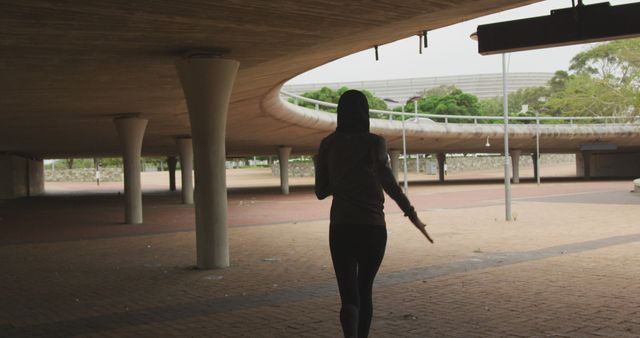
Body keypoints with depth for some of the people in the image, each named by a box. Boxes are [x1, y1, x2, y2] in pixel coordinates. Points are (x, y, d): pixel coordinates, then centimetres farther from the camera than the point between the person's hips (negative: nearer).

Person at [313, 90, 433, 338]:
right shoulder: (374, 142, -4)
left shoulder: (328, 145, 3)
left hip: (340, 229, 1)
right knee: (365, 289, 20)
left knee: (349, 296, -2)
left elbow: (321, 192, 9)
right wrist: (412, 214, -21)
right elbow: (386, 178, -20)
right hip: (373, 228, 0)